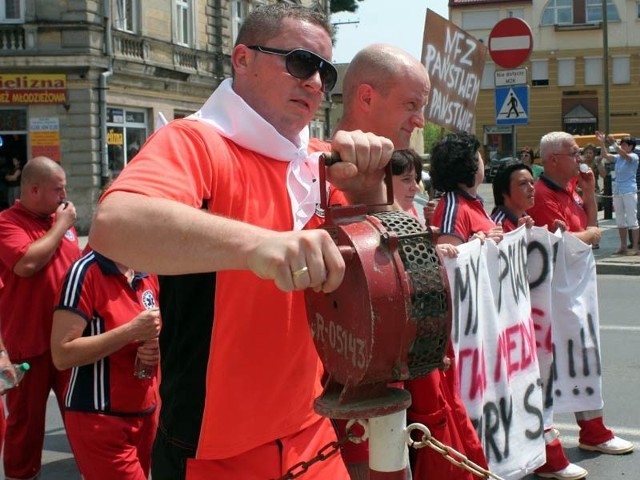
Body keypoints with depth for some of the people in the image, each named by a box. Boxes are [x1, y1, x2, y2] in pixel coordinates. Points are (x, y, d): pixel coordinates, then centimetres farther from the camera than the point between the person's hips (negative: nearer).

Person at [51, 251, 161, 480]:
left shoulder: (149, 275, 6)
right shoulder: (85, 272, -14)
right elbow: (62, 355, -19)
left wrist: (156, 348, -2)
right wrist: (131, 331, -23)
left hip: (146, 413, 7)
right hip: (99, 418, -7)